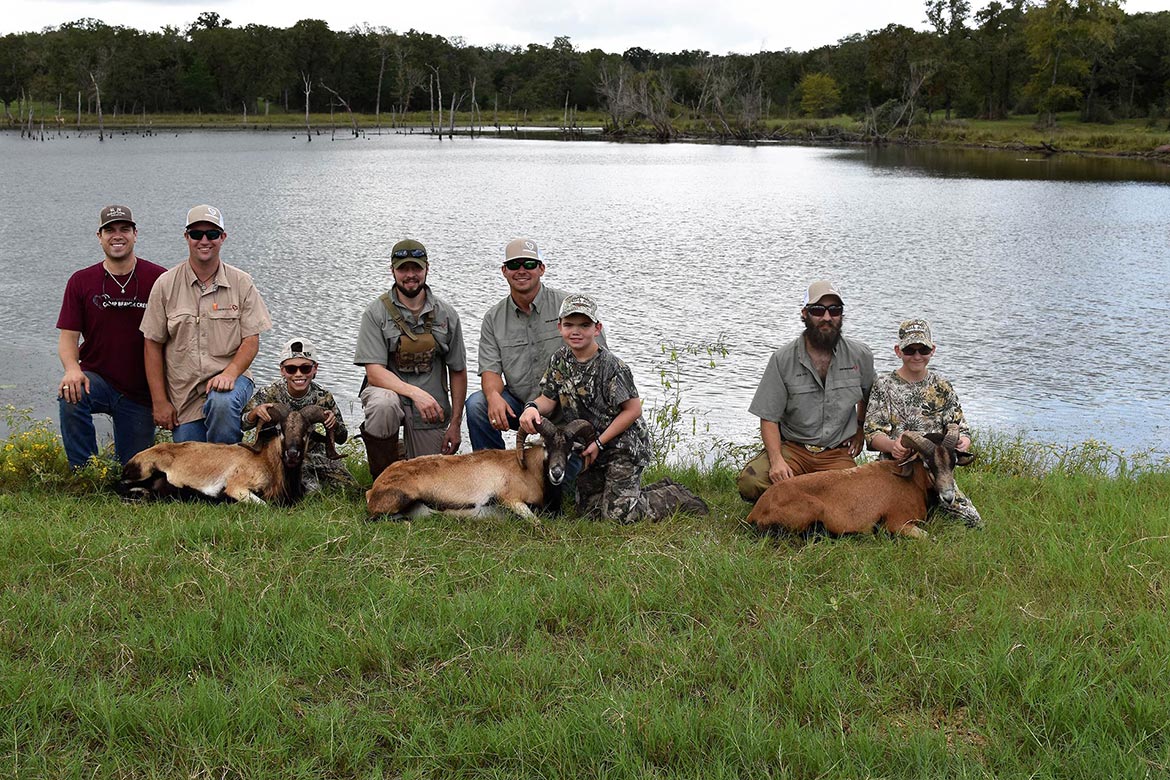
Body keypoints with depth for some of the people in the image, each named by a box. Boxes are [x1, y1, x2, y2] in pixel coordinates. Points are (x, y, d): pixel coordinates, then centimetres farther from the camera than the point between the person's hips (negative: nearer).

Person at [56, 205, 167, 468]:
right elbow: (68, 336, -2)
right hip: (96, 380, 0)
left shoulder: (158, 279, -5)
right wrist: (72, 369, -25)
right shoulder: (81, 281, 1)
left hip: (140, 394, 0)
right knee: (70, 396, -34)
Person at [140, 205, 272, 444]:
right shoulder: (166, 285, 2)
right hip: (183, 395, 2)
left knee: (222, 403, -36)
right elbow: (153, 345, 3)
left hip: (229, 379, -1)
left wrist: (229, 373, -20)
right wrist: (159, 402, -1)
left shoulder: (241, 283, 2)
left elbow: (251, 340, 0)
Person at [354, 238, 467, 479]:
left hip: (431, 409, 3)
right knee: (383, 405, -38)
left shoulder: (446, 314, 0)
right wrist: (415, 392, -32)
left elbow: (458, 372, 6)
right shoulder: (376, 312, -8)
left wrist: (455, 425, 1)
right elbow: (374, 372, -16)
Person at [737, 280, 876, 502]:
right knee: (749, 482, -29)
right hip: (792, 448, -1)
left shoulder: (861, 356, 1)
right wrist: (776, 460, -19)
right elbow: (769, 417, -5)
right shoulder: (783, 358, -5)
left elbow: (869, 394, 25)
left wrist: (860, 428, 15)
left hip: (837, 453, 1)